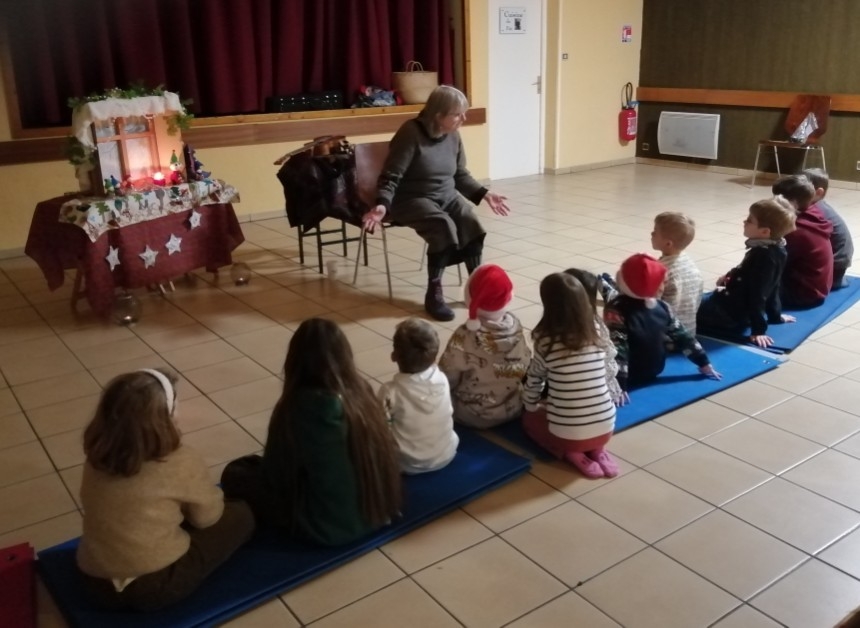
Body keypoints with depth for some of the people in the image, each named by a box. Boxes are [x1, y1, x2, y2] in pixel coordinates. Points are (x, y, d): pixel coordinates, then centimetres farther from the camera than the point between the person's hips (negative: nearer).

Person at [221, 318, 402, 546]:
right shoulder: (362, 392, -8)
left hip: (329, 527, -6)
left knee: (236, 472, 9)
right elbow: (384, 457, 5)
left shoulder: (298, 407, -23)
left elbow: (274, 475, -9)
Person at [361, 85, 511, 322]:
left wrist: (485, 194, 3)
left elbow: (461, 175, 14)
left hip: (447, 196, 6)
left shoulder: (453, 135, 3)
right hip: (413, 199, -6)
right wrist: (382, 205, -35)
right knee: (444, 227, -33)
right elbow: (391, 176, -18)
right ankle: (434, 293, -20)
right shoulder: (411, 133, -17)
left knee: (472, 224, -23)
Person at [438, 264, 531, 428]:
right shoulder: (514, 324, -14)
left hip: (475, 416, -5)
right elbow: (525, 365, -1)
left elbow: (447, 380, -17)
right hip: (514, 408, 5)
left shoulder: (465, 336, -29)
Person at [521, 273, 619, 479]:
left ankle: (572, 454, 4)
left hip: (566, 434, -4)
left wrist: (530, 408, 24)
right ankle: (596, 450, 12)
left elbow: (533, 383, 2)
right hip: (606, 429, 4)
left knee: (529, 418, 28)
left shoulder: (547, 342, -13)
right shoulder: (597, 337, 0)